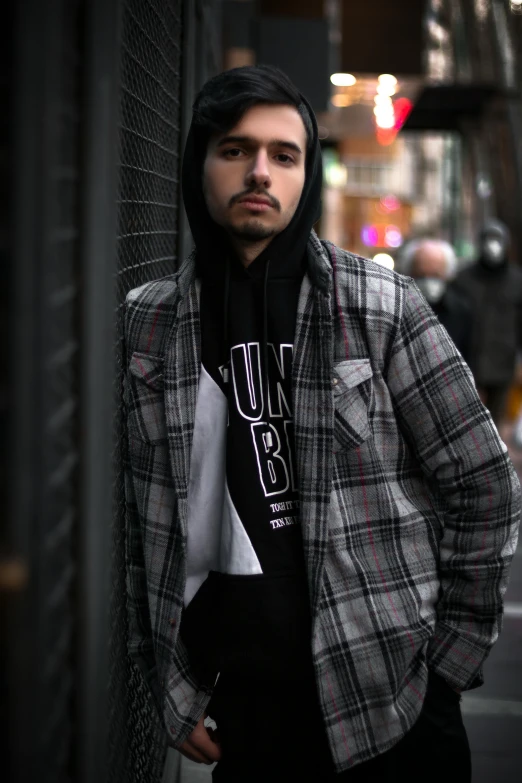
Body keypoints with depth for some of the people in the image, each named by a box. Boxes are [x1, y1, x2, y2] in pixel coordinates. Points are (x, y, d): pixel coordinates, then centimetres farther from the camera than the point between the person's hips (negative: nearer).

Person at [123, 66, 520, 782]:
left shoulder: (384, 307, -6)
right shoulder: (153, 325, 2)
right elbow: (146, 520, 7)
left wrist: (451, 660, -2)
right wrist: (168, 687, 5)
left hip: (389, 705, -2)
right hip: (233, 708, 2)